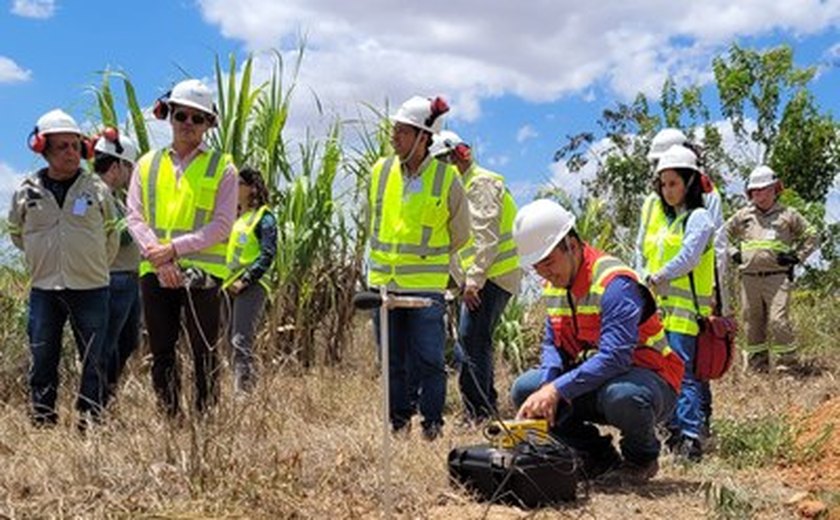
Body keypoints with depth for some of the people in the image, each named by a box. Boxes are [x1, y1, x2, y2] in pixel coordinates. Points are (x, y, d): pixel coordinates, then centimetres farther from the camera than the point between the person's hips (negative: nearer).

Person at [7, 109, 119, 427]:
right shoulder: (26, 192, 2)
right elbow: (17, 234, 17)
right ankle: (42, 421, 19)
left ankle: (90, 421, 12)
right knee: (42, 358, 8)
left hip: (90, 289, -1)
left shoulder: (97, 189, 1)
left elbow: (111, 237, 11)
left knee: (94, 359, 2)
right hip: (43, 290, 1)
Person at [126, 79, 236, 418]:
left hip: (203, 272, -3)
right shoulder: (147, 165, 13)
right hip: (155, 272, 3)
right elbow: (135, 217, 5)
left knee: (204, 352, 0)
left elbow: (222, 225, -5)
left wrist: (175, 248, -13)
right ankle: (169, 419, 16)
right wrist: (157, 256, -10)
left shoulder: (221, 167, 3)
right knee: (161, 352, 7)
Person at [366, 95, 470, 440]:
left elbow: (461, 235, 8)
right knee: (392, 360, 10)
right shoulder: (380, 170, 3)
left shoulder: (446, 178, -6)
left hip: (426, 286, -4)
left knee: (428, 359, -3)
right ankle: (398, 421, 22)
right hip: (382, 282, 4)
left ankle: (433, 423, 11)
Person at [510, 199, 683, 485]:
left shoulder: (614, 282, -24)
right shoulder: (554, 284, 3)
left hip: (648, 376, -7)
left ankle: (642, 459, -5)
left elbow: (614, 357, -34)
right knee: (524, 390, -7)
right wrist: (546, 386, -18)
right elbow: (553, 344, 4)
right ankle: (600, 458, 6)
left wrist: (558, 389, -37)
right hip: (592, 378, 8)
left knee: (620, 396, -41)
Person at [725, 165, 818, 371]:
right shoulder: (743, 215, 14)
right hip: (749, 278, 3)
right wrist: (733, 253, 12)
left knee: (778, 321, -14)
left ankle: (785, 366, -7)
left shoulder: (788, 215, 9)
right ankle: (757, 366, 16)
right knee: (752, 324, 6)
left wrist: (797, 256, 4)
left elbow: (811, 236, 16)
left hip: (777, 278, -3)